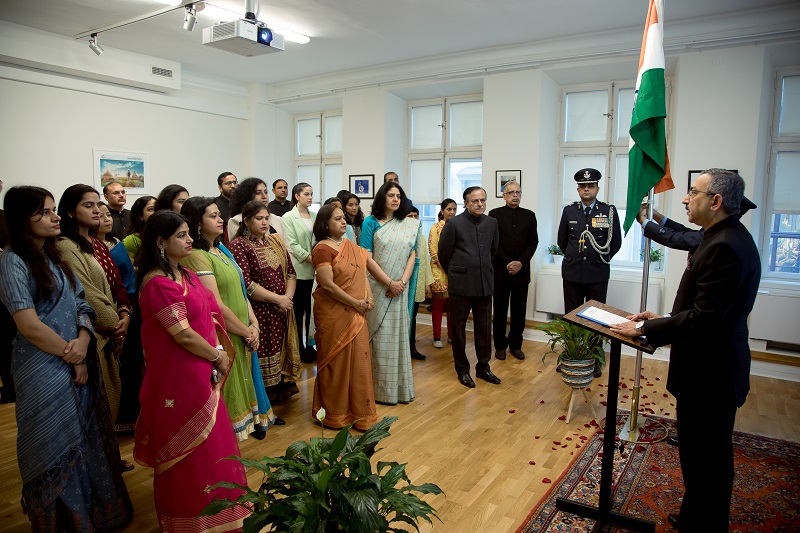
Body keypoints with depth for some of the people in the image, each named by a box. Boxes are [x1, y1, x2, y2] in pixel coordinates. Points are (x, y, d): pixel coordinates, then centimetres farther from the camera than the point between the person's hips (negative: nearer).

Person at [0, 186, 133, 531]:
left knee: (88, 440, 15)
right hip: (45, 370, -7)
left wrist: (83, 340, -11)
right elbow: (29, 325, -17)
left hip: (80, 364, 7)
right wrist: (72, 357, -11)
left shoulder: (57, 257, 11)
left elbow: (81, 305, 8)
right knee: (57, 447, 7)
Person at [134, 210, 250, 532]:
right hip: (179, 376, -9)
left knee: (209, 441, 21)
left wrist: (218, 352, -5)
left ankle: (210, 504, 41)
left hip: (201, 373, 9)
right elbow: (184, 335, -24)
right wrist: (218, 357, -11)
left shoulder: (186, 274, 8)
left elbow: (209, 315, 8)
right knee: (191, 447, 8)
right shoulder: (159, 282, -20)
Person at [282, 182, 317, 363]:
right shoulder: (288, 217, -3)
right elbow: (292, 245, -10)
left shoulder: (314, 216, 11)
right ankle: (298, 347, 10)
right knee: (298, 309, 0)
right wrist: (312, 259, -14)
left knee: (309, 308, 9)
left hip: (313, 269, 5)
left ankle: (307, 344, 18)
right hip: (298, 269, -5)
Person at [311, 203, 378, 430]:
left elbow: (362, 273, 11)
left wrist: (369, 298, -5)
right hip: (334, 314, -7)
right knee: (336, 362, 6)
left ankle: (359, 410, 26)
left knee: (358, 361, 11)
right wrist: (355, 303, -15)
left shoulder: (351, 246, 11)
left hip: (356, 315, 7)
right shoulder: (322, 249, -12)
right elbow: (328, 285, -18)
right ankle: (335, 413, 22)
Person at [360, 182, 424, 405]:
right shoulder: (370, 223, -3)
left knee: (399, 335, 9)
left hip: (401, 288, 4)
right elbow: (367, 259, -9)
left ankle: (400, 387, 19)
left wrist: (402, 282, -10)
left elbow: (412, 256, 4)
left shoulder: (409, 225, 8)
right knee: (379, 336, 2)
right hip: (378, 287, -3)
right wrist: (390, 283, -12)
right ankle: (381, 389, 13)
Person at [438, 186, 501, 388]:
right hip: (461, 284, -3)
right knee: (459, 328, 7)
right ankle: (462, 369, 22)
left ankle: (483, 367, 27)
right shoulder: (453, 224, -8)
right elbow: (443, 254, 1)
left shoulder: (492, 223, 5)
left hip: (485, 283, 4)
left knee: (484, 328, 11)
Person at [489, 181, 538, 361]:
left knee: (519, 311, 7)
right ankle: (500, 345, 17)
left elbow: (533, 242, 3)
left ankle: (516, 345, 20)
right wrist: (508, 263, -12)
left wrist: (521, 262, -10)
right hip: (500, 270, -2)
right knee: (500, 311, 6)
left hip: (521, 270, 2)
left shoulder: (529, 215, 8)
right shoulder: (495, 214, 0)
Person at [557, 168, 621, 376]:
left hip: (598, 274, -1)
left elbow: (616, 243, 5)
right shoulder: (569, 211, 2)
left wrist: (601, 259, 12)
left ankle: (594, 360, 19)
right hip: (572, 273, 2)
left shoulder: (609, 211, -3)